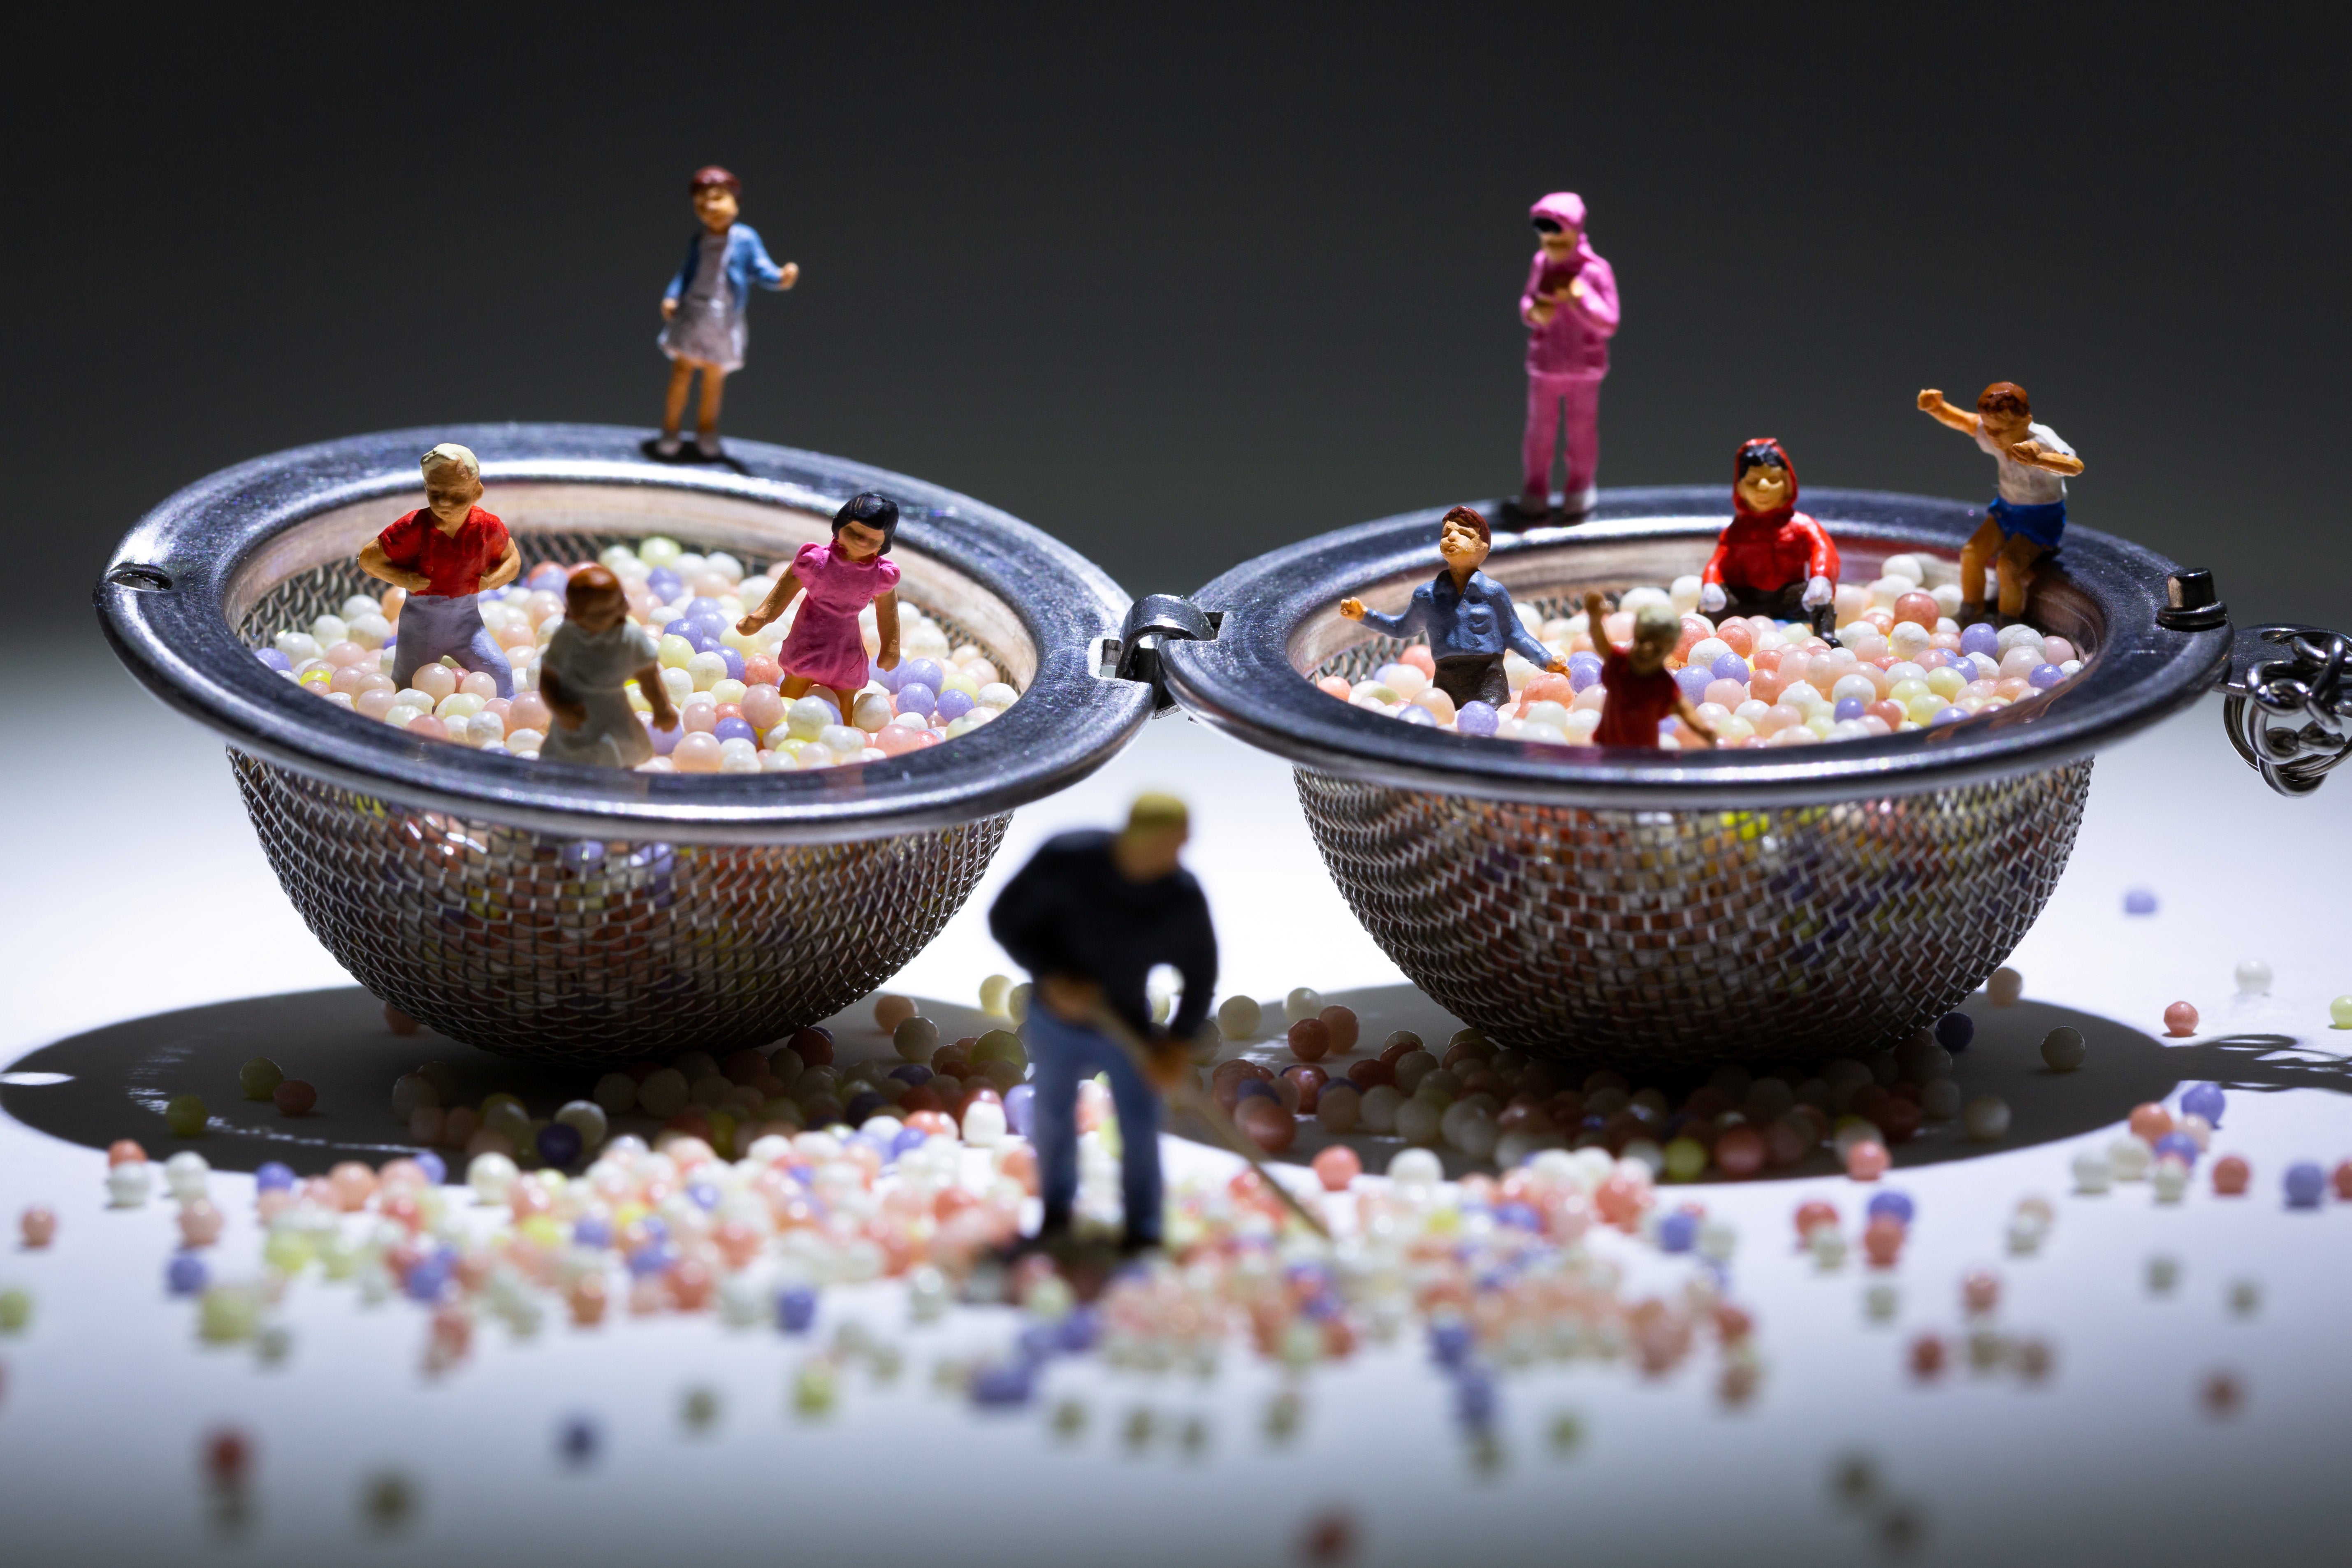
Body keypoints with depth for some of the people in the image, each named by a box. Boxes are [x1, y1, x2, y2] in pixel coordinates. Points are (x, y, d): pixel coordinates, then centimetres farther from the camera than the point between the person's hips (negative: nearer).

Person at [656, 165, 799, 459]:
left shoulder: (745, 239, -8)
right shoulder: (698, 242, 0)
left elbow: (761, 269, -11)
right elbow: (686, 272, 8)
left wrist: (781, 277, -31)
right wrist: (672, 296, -6)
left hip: (723, 321, -1)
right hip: (692, 313, 1)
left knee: (714, 376, 10)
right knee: (682, 369, 0)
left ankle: (707, 429, 28)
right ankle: (670, 429, 9)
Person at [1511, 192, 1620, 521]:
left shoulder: (1596, 271, -18)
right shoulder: (1540, 263, -9)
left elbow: (1608, 325, -16)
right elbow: (1527, 301, 6)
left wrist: (1580, 297, -30)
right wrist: (1534, 312, -18)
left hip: (1583, 368, -2)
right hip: (1544, 366, 2)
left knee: (1582, 430, 12)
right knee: (1540, 431, 9)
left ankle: (1580, 491, 31)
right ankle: (1534, 492, 25)